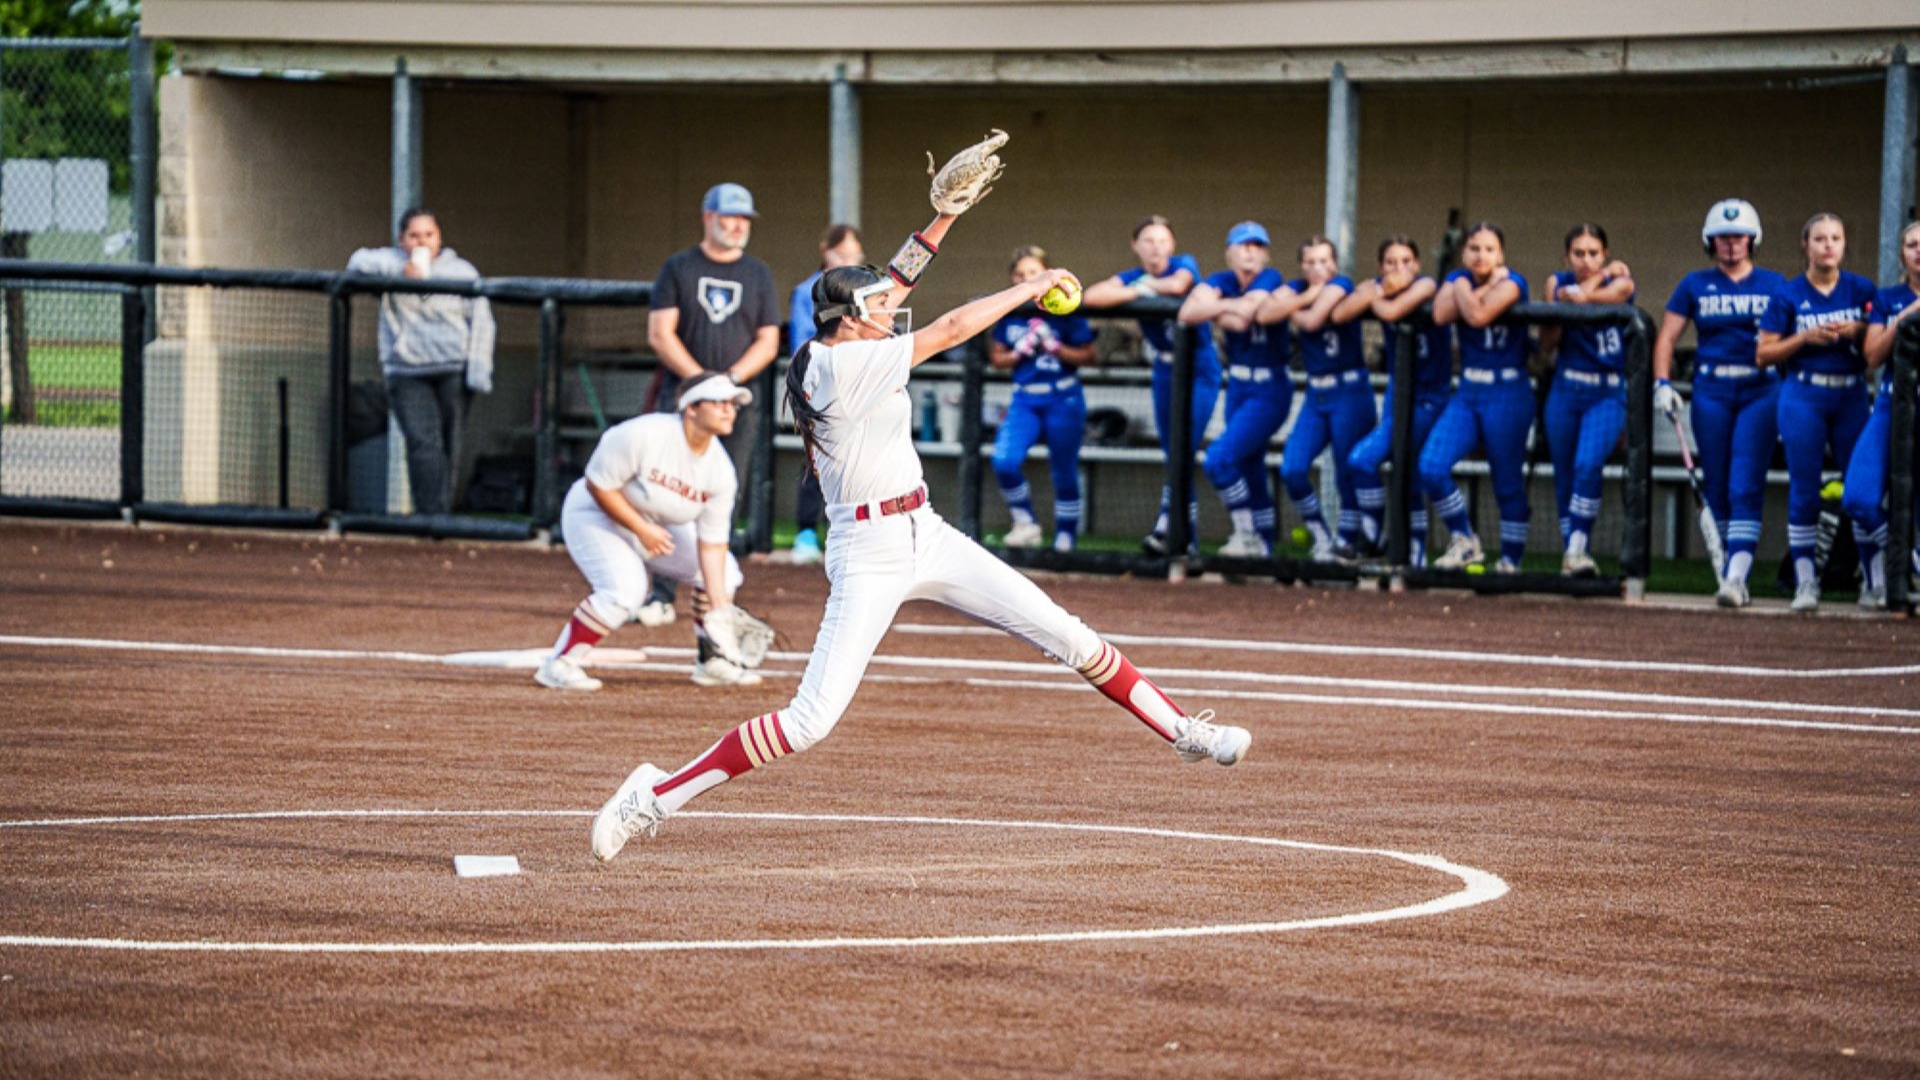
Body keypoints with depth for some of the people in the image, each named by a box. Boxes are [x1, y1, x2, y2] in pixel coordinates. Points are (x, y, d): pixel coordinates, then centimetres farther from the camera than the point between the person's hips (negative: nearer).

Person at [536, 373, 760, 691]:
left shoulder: (721, 471, -14)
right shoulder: (643, 436, -32)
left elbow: (711, 544, -10)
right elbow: (598, 485, -24)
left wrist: (719, 608, -17)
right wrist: (641, 529, -26)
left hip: (655, 526, 7)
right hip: (596, 514, -7)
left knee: (724, 572, 2)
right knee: (625, 589, -30)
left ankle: (710, 664, 18)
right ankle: (558, 665, -20)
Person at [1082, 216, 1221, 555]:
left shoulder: (1184, 264, -9)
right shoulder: (1133, 277, -1)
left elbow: (1178, 285, -33)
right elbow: (1090, 296, -18)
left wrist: (1147, 284, -15)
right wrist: (1138, 292, -23)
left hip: (1200, 372, -5)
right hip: (1165, 373, 5)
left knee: (1182, 452, -15)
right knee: (1174, 456, 7)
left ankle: (1165, 529, -20)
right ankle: (1189, 531, 16)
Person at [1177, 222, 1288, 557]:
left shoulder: (1269, 279, -13)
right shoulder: (1222, 281, 2)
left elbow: (1244, 316, -28)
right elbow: (1188, 312, -15)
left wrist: (1215, 308, -12)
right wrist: (1227, 306, -22)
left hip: (1269, 393, -6)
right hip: (1237, 388, 6)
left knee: (1220, 458, -19)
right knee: (1249, 472, 12)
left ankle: (1247, 535, -8)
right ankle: (1262, 547, 23)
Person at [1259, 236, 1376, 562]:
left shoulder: (1340, 284, -10)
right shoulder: (1297, 288, 5)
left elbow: (1313, 321, -25)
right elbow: (1265, 314, -14)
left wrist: (1292, 311, -7)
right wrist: (1306, 297, -16)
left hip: (1350, 393, -5)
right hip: (1316, 395, 5)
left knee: (1347, 474, -3)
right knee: (1292, 470, -7)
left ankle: (1347, 541, 12)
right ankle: (1322, 538, 8)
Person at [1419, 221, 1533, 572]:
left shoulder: (1510, 283, -8)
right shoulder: (1457, 279, 8)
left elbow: (1479, 316, -26)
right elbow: (1441, 314, -14)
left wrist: (1465, 291, -7)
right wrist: (1483, 288, -15)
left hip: (1507, 395, -5)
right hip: (1467, 393, 5)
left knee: (1508, 483, -1)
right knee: (1431, 468, -10)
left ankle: (1511, 560, 10)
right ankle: (1464, 541, 5)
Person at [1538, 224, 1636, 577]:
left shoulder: (1620, 283, -6)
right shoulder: (1558, 283, 6)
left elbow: (1583, 298, -26)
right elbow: (1546, 345, 2)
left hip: (1608, 394, -4)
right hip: (1565, 392, 4)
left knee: (1588, 465, -24)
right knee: (1564, 477, 6)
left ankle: (1578, 549, -22)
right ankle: (1572, 554, 18)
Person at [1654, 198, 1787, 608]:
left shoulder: (1773, 285, 8)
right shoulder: (1695, 285, 10)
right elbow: (1667, 336, 9)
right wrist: (1662, 383, -4)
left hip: (1760, 392, -2)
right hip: (1711, 393, 2)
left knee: (1745, 487, -13)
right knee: (1717, 487, 4)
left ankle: (1736, 576, -20)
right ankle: (1726, 575, 13)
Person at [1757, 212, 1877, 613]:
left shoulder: (1861, 290, 6)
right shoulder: (1789, 295, 1)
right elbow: (1764, 354, 1)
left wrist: (1856, 332, -11)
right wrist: (1806, 338, -12)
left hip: (1852, 396, 2)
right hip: (1804, 396, -2)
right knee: (1804, 490, -2)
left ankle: (1874, 580, 9)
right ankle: (1805, 582, 4)